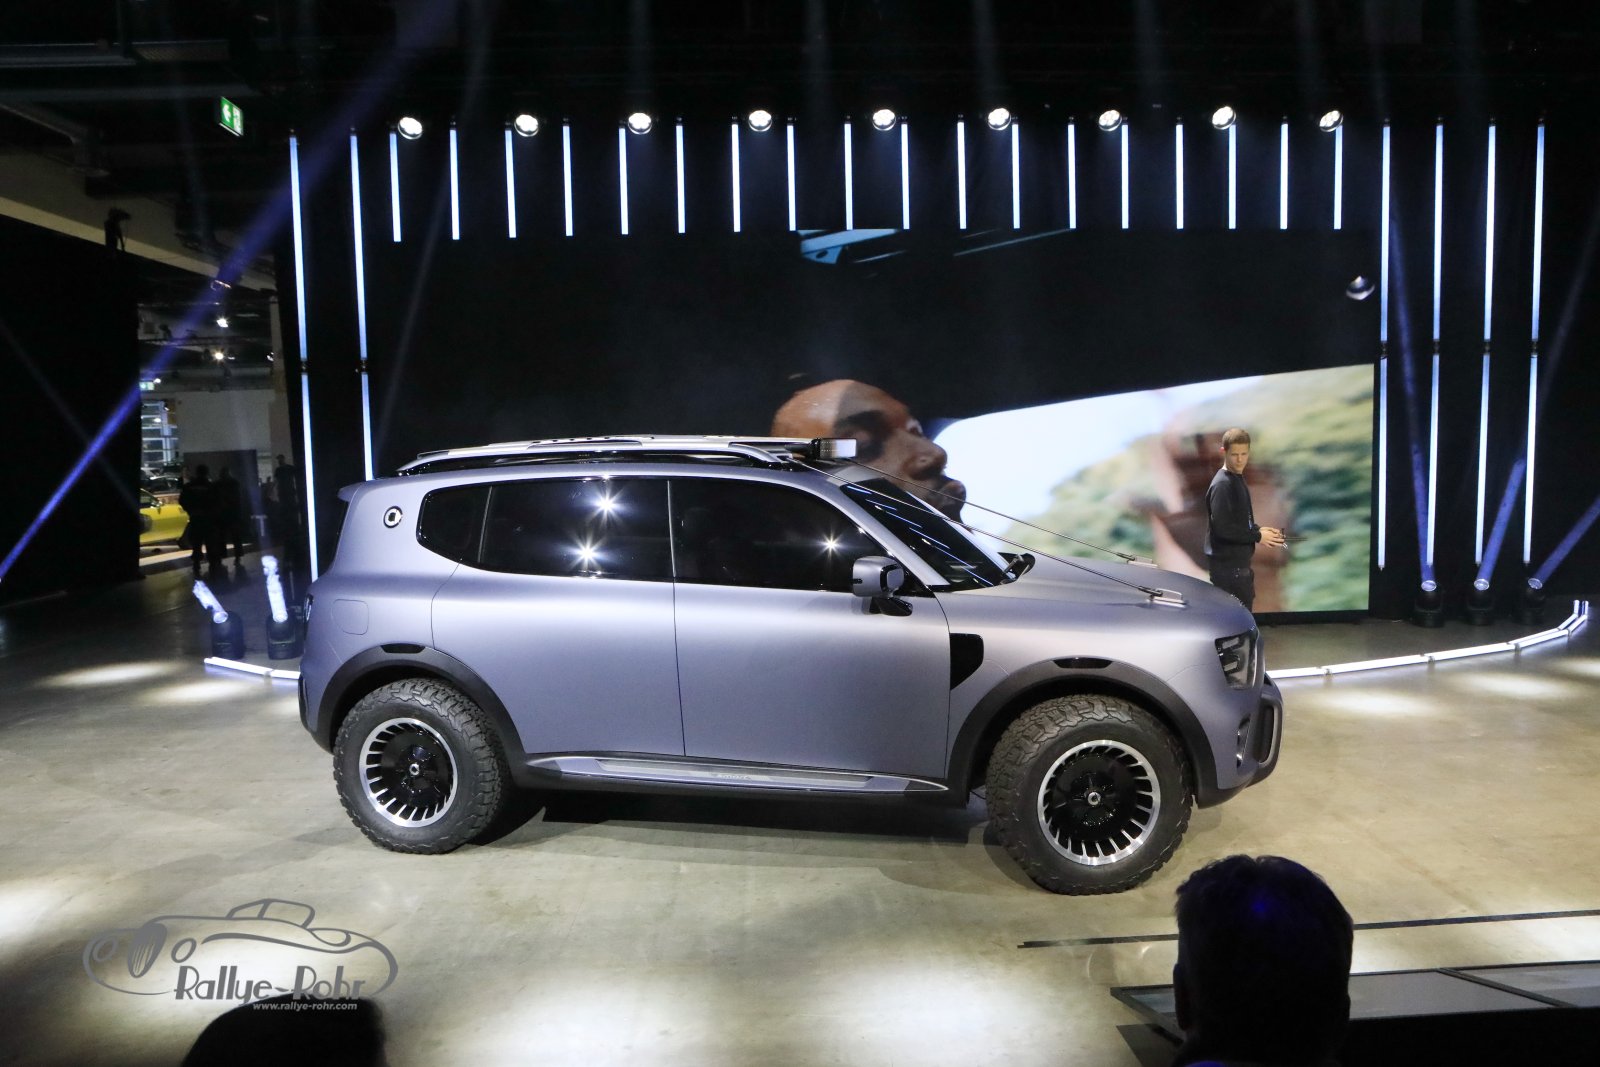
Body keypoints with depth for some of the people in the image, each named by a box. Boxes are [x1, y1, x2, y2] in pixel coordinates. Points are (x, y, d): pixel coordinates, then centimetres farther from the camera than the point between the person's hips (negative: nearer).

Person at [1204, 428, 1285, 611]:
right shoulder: (1221, 484, -17)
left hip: (1237, 561, 10)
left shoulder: (1238, 479, 13)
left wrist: (1258, 529, 4)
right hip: (1227, 564, -10)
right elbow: (1222, 527, -24)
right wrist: (1258, 536, -15)